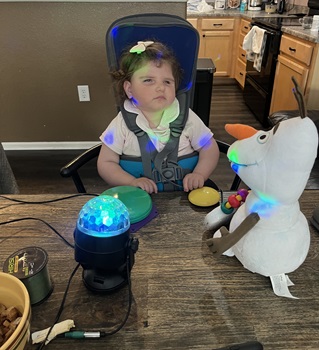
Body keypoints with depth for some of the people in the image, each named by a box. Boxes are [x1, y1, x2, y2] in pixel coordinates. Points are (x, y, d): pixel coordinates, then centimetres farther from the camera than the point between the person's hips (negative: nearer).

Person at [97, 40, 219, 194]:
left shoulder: (186, 118, -2)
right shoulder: (122, 124, -5)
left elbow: (210, 148, 5)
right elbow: (105, 163, -1)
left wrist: (199, 174, -13)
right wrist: (132, 182, -18)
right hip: (140, 196, -1)